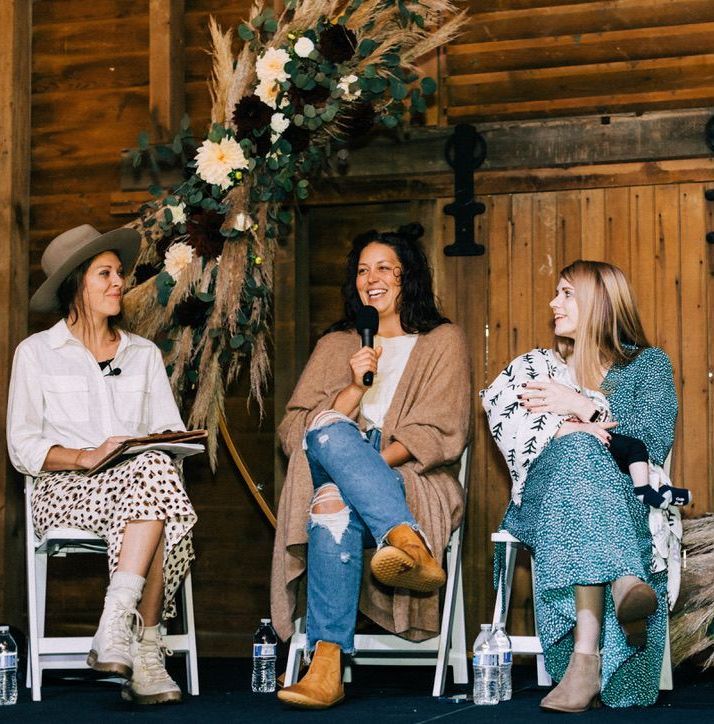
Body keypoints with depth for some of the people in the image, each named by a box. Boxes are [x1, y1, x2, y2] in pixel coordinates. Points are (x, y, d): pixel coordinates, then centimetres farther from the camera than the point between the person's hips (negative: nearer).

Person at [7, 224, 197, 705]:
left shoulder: (145, 354, 22)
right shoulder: (36, 352, 10)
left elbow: (171, 432, 15)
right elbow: (23, 448, 2)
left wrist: (161, 448, -10)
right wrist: (86, 457, -14)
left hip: (142, 480, 3)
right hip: (65, 490, -3)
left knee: (155, 466, -36)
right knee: (153, 474, -35)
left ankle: (115, 629, -40)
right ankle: (145, 650, -40)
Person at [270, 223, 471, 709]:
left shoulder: (442, 342, 16)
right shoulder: (336, 345, 25)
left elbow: (439, 434, 1)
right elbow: (296, 429, 12)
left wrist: (372, 460, -14)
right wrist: (355, 387, -4)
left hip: (413, 482, -2)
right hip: (331, 479, 3)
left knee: (337, 500, -37)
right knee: (330, 431, -36)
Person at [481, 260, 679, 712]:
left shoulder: (648, 364, 18)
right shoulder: (540, 367, 26)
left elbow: (654, 442, 0)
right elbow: (514, 436, 6)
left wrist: (581, 407, -5)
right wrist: (566, 430, -14)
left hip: (629, 501, -1)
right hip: (546, 497, 2)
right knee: (576, 450, -35)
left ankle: (586, 658, -57)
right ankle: (625, 585, -62)